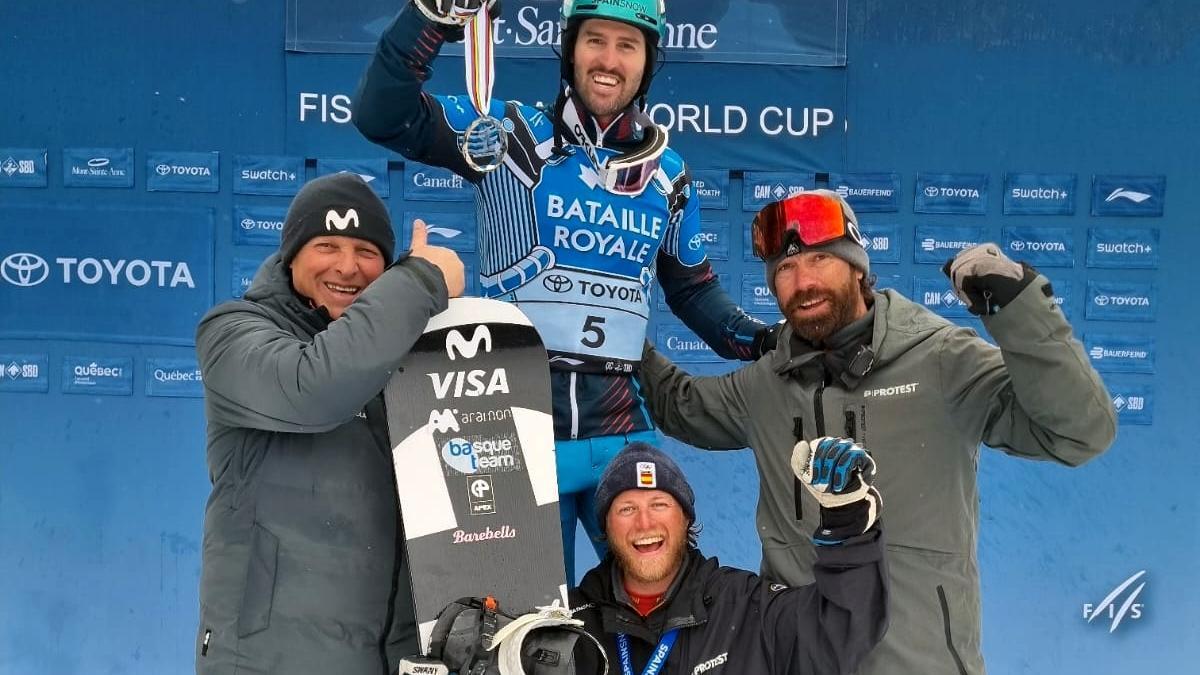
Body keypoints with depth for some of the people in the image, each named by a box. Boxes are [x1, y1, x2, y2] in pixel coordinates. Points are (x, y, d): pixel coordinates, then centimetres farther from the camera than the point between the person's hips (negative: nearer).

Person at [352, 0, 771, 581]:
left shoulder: (666, 174, 11)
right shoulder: (510, 137, -2)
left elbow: (692, 290, 21)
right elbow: (381, 115, -12)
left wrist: (762, 343, 6)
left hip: (623, 432, 4)